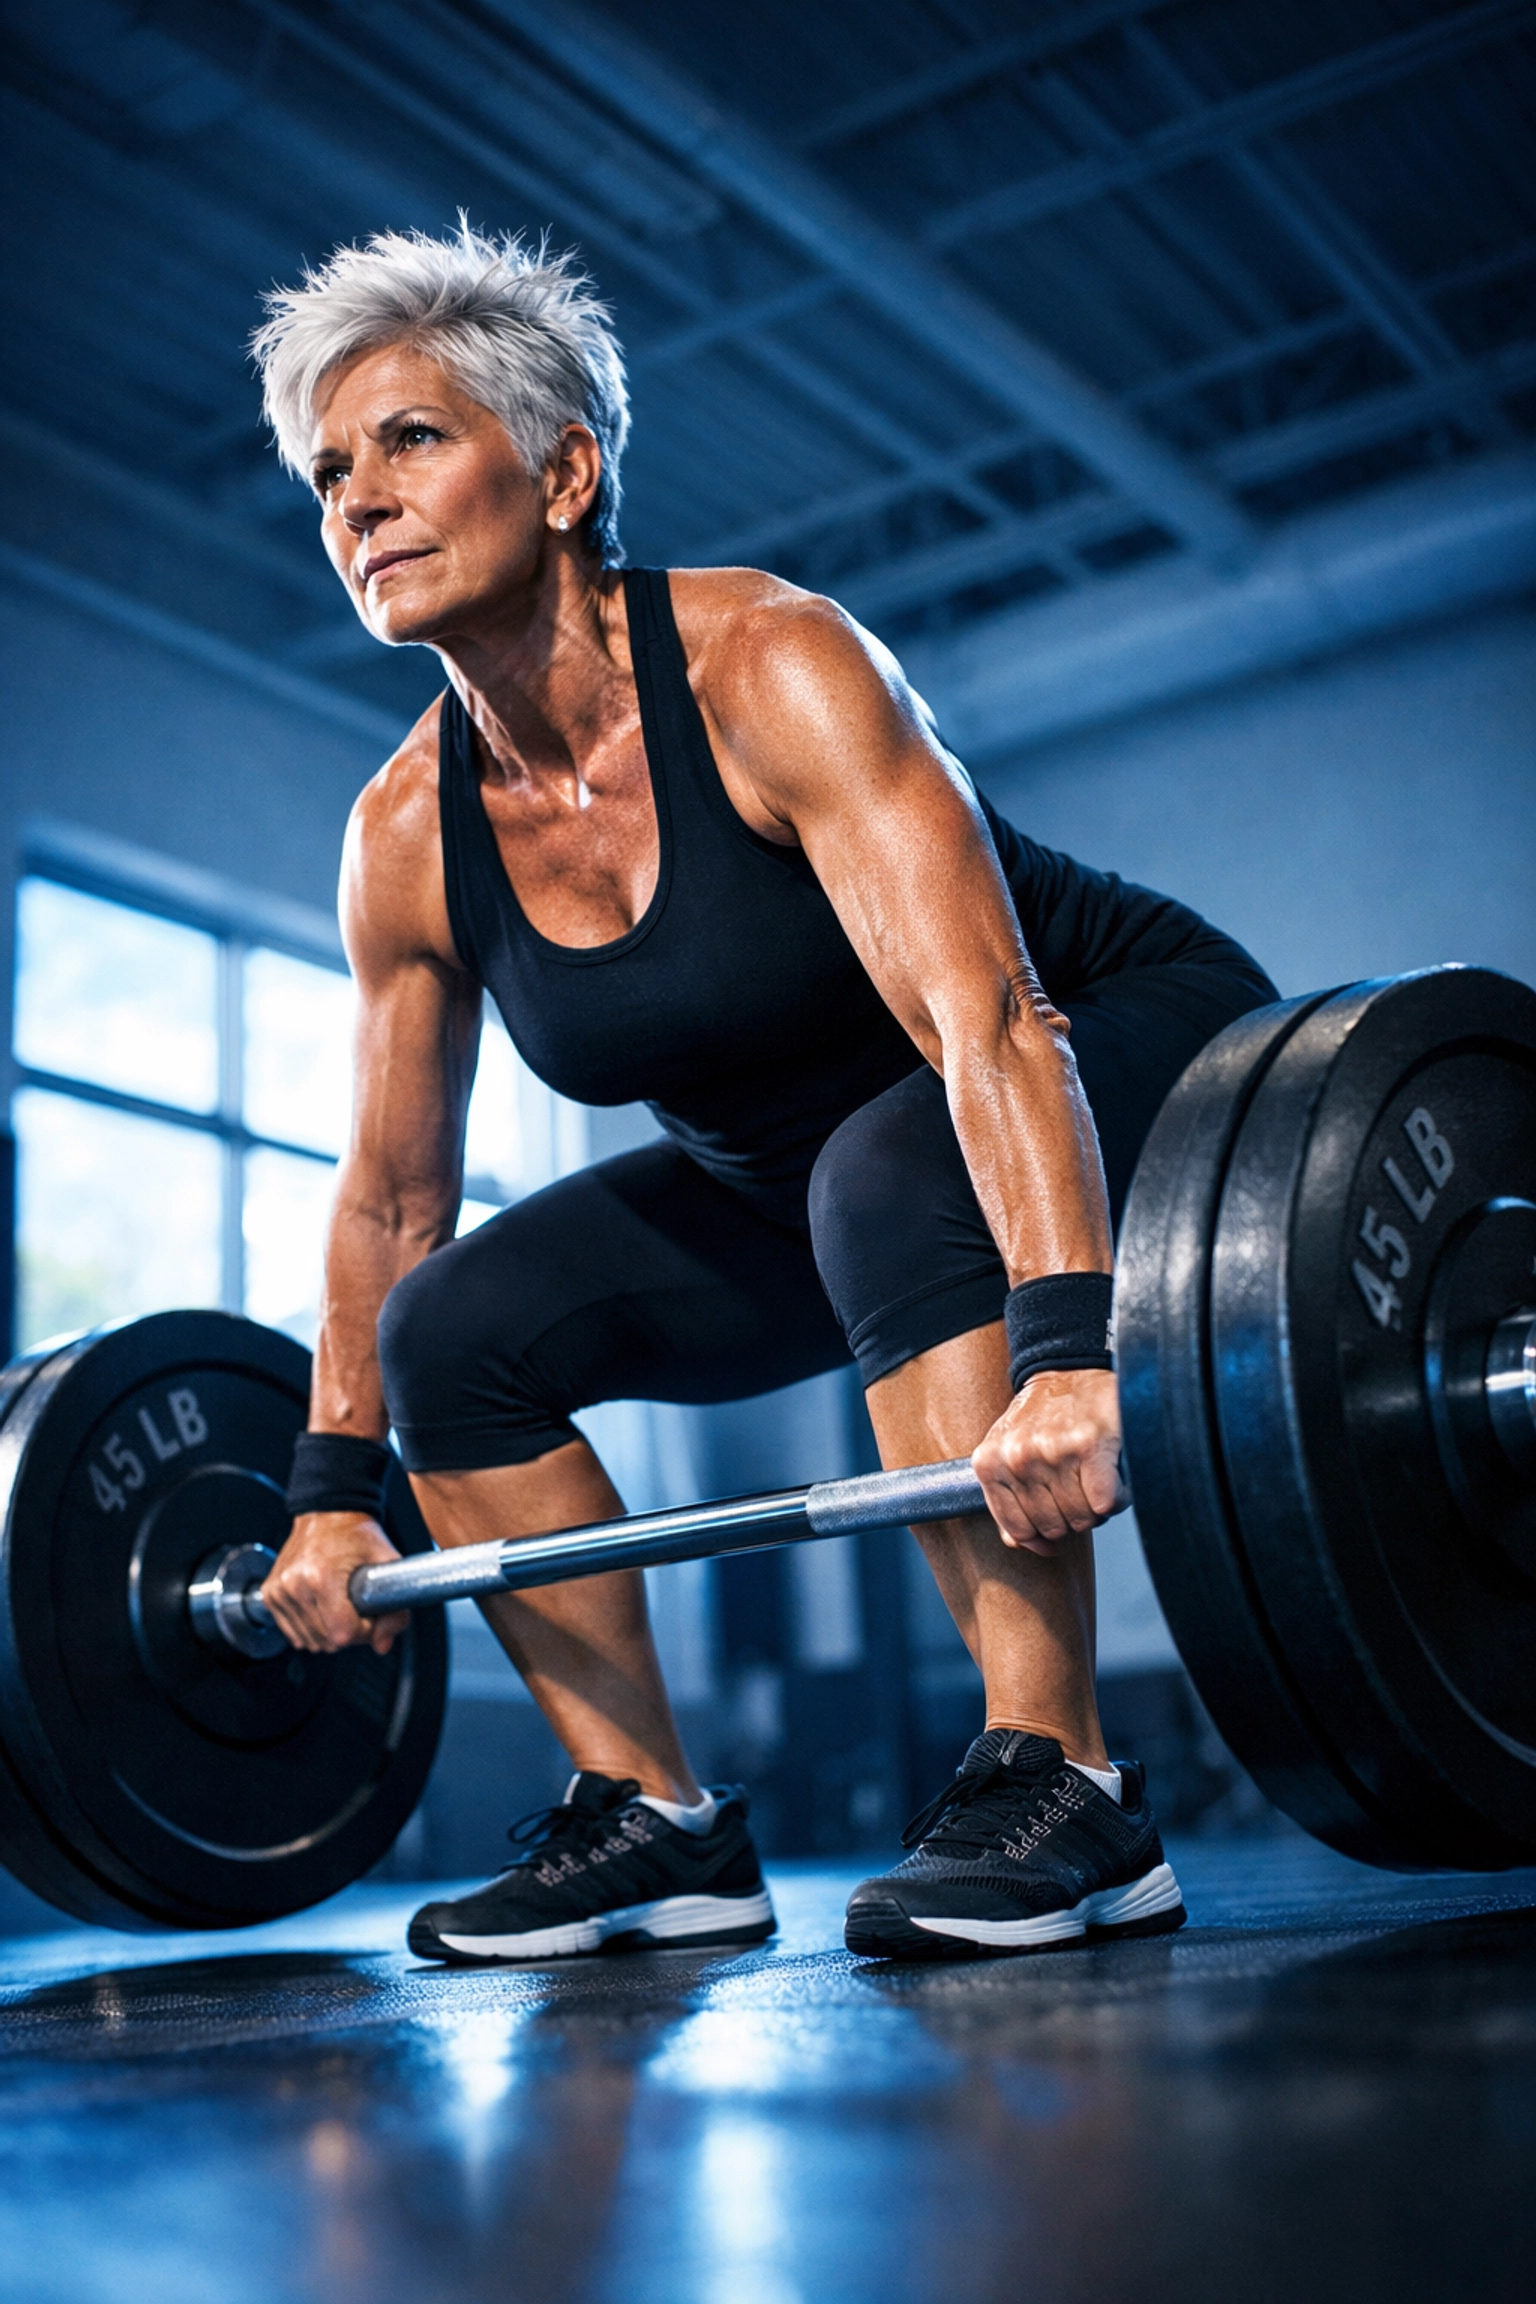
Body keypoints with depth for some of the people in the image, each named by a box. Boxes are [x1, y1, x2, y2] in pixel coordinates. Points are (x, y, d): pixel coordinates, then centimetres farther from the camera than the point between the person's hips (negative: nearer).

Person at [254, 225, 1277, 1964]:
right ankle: (656, 1823, 1)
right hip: (792, 1179, 6)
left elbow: (987, 1022, -39)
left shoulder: (766, 665, -27)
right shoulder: (407, 839, -9)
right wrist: (333, 1490, 2)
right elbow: (390, 1196, 2)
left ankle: (1054, 1787, -31)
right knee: (457, 1329, -7)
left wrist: (1072, 1352, -51)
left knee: (891, 1174, -38)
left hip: (1133, 1061, -6)